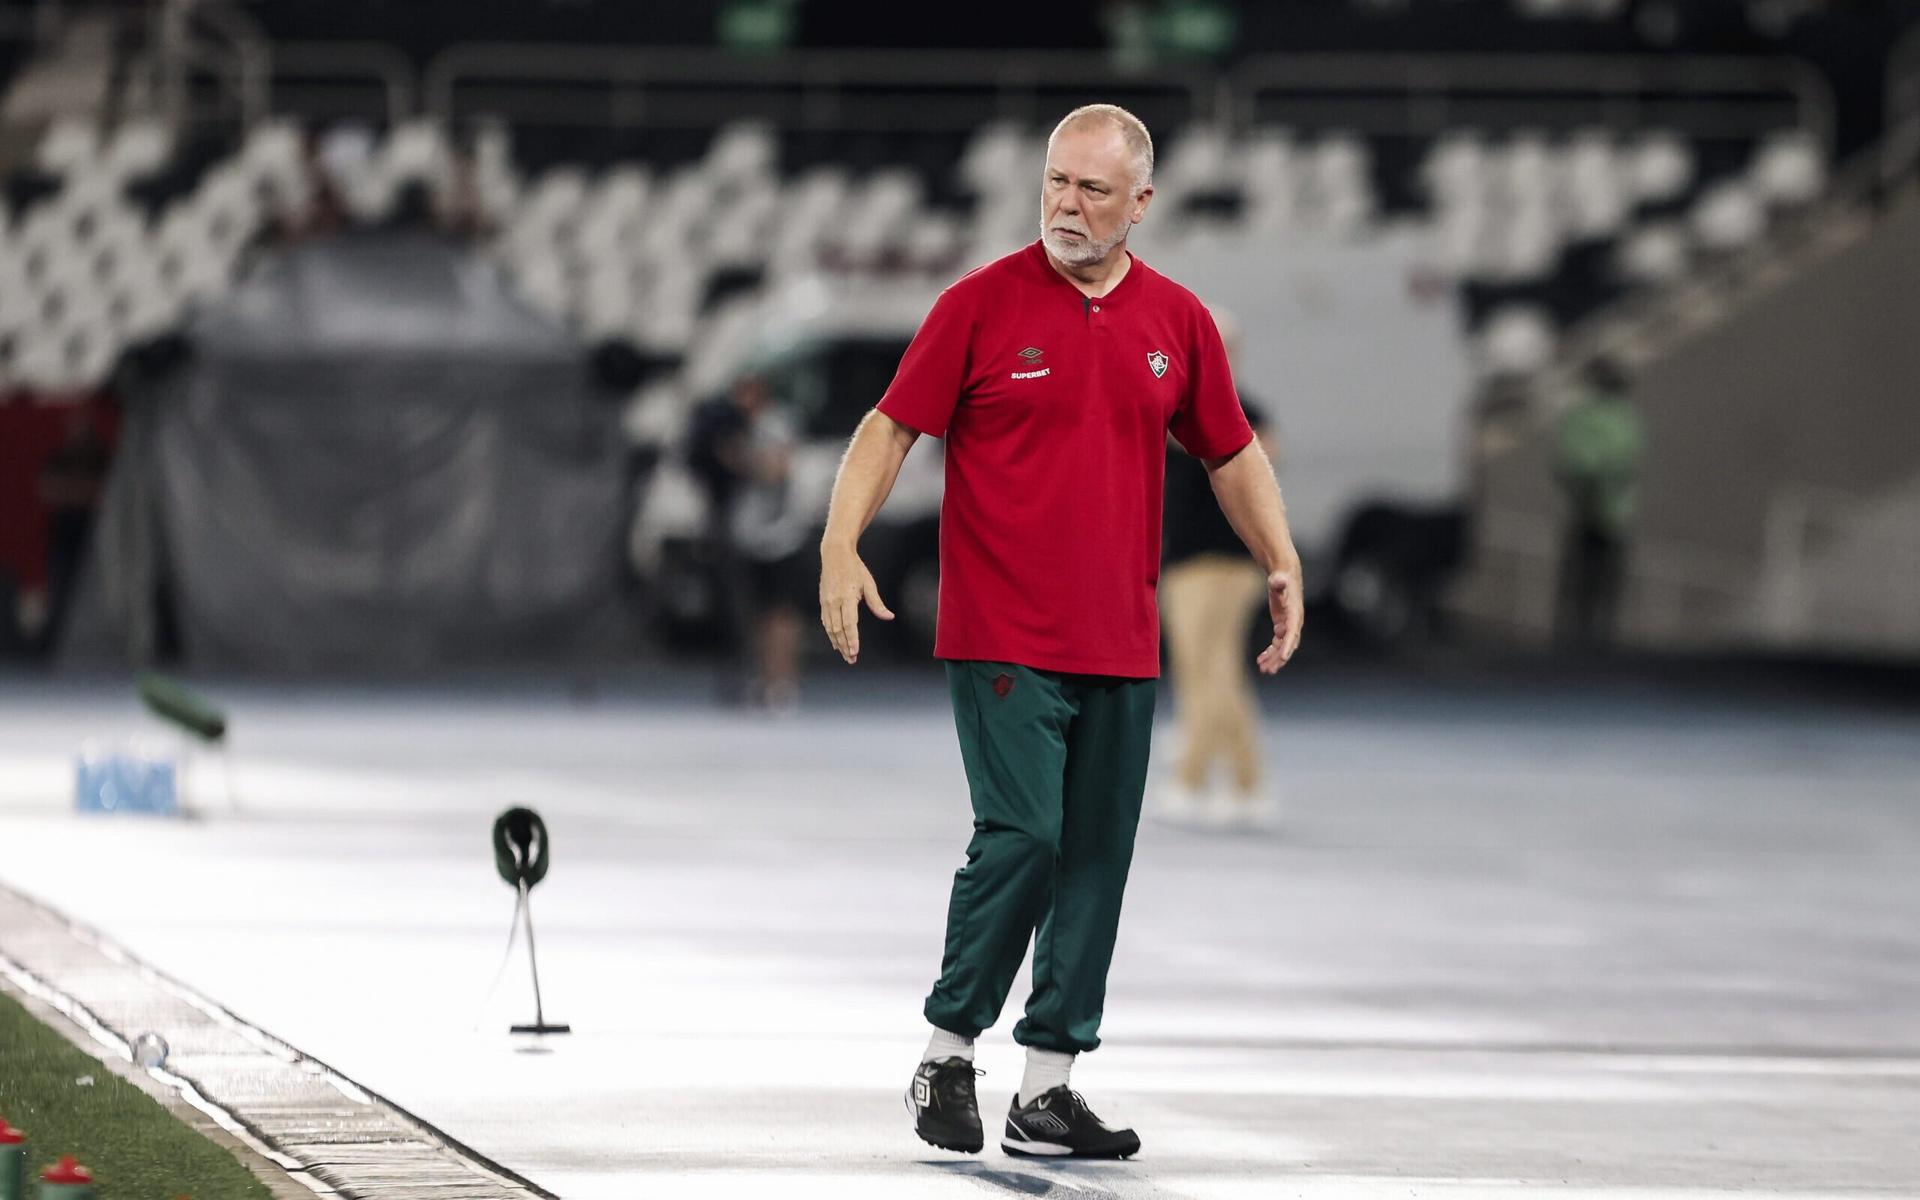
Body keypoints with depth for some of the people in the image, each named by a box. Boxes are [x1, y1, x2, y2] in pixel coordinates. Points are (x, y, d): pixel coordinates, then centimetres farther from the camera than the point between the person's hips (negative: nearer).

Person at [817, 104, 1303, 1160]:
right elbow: (890, 428, -3)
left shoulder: (1177, 320, 8)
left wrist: (1283, 566, 5)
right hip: (1001, 637, -4)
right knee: (1021, 835, -15)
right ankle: (947, 1054, 2)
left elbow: (1232, 454, 17)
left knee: (1096, 858, 4)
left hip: (1122, 647, 4)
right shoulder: (983, 303, -3)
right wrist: (840, 545, -16)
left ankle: (1048, 1087, 9)